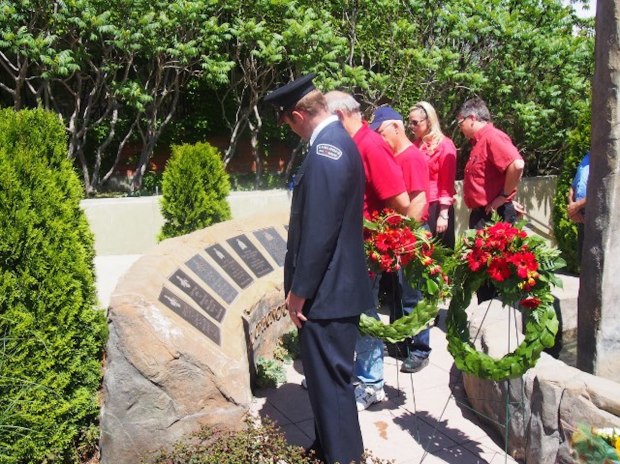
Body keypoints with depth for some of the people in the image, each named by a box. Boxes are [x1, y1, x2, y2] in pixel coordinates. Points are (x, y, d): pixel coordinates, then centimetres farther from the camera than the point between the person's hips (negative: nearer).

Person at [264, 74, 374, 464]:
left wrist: (299, 291, -15)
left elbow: (318, 232, -24)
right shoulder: (339, 140, 10)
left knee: (330, 378, 4)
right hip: (338, 283, 10)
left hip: (326, 289, -10)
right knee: (329, 374, 22)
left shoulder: (324, 151, -21)